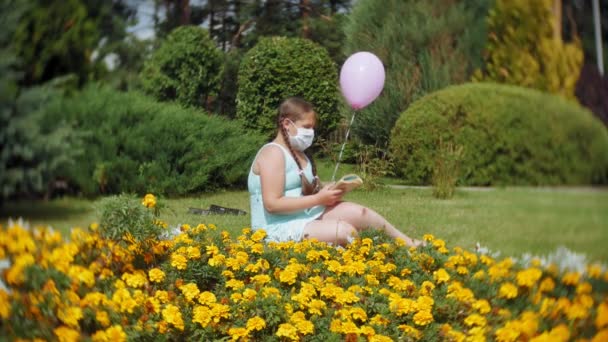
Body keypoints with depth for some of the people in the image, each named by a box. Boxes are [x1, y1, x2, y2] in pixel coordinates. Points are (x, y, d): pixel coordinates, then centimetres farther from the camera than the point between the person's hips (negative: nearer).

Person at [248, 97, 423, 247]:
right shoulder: (273, 153, -13)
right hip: (279, 230, -9)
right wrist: (318, 199, -18)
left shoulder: (298, 153, 17)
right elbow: (272, 204, -21)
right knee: (345, 231, -24)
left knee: (357, 211, -7)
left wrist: (327, 193, -5)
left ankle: (409, 245, 3)